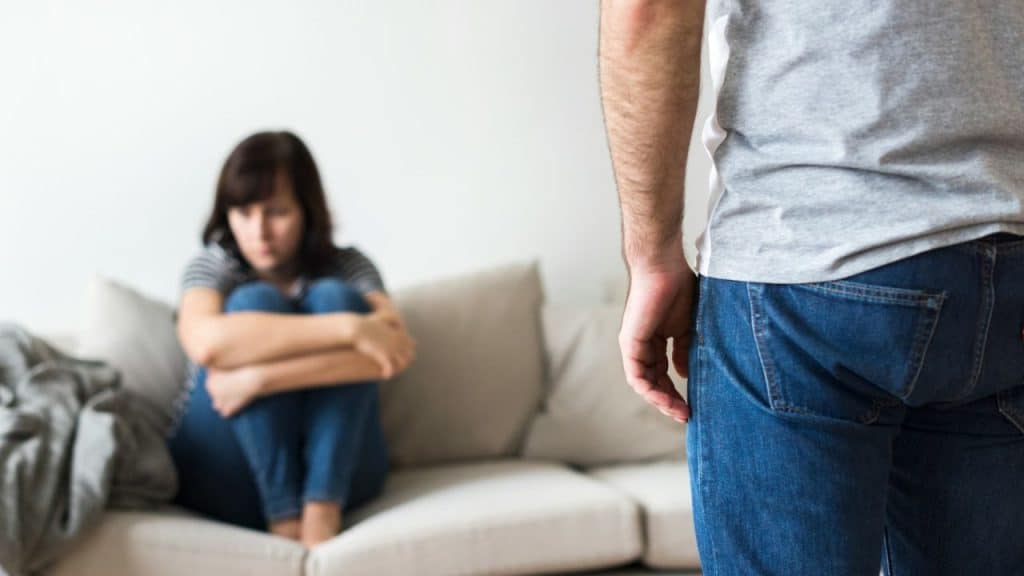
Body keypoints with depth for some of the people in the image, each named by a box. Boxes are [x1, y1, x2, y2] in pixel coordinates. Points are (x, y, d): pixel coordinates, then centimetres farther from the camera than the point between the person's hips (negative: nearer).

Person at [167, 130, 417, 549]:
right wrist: (349, 329, -31)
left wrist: (261, 377, -29)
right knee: (254, 303, -21)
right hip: (225, 476, -1)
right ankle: (286, 519, -26)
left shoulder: (347, 266, 1)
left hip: (335, 471, 1)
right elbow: (207, 343, -27)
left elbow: (394, 352, -21)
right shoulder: (213, 267, -2)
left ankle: (320, 512, -29)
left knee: (334, 299, -19)